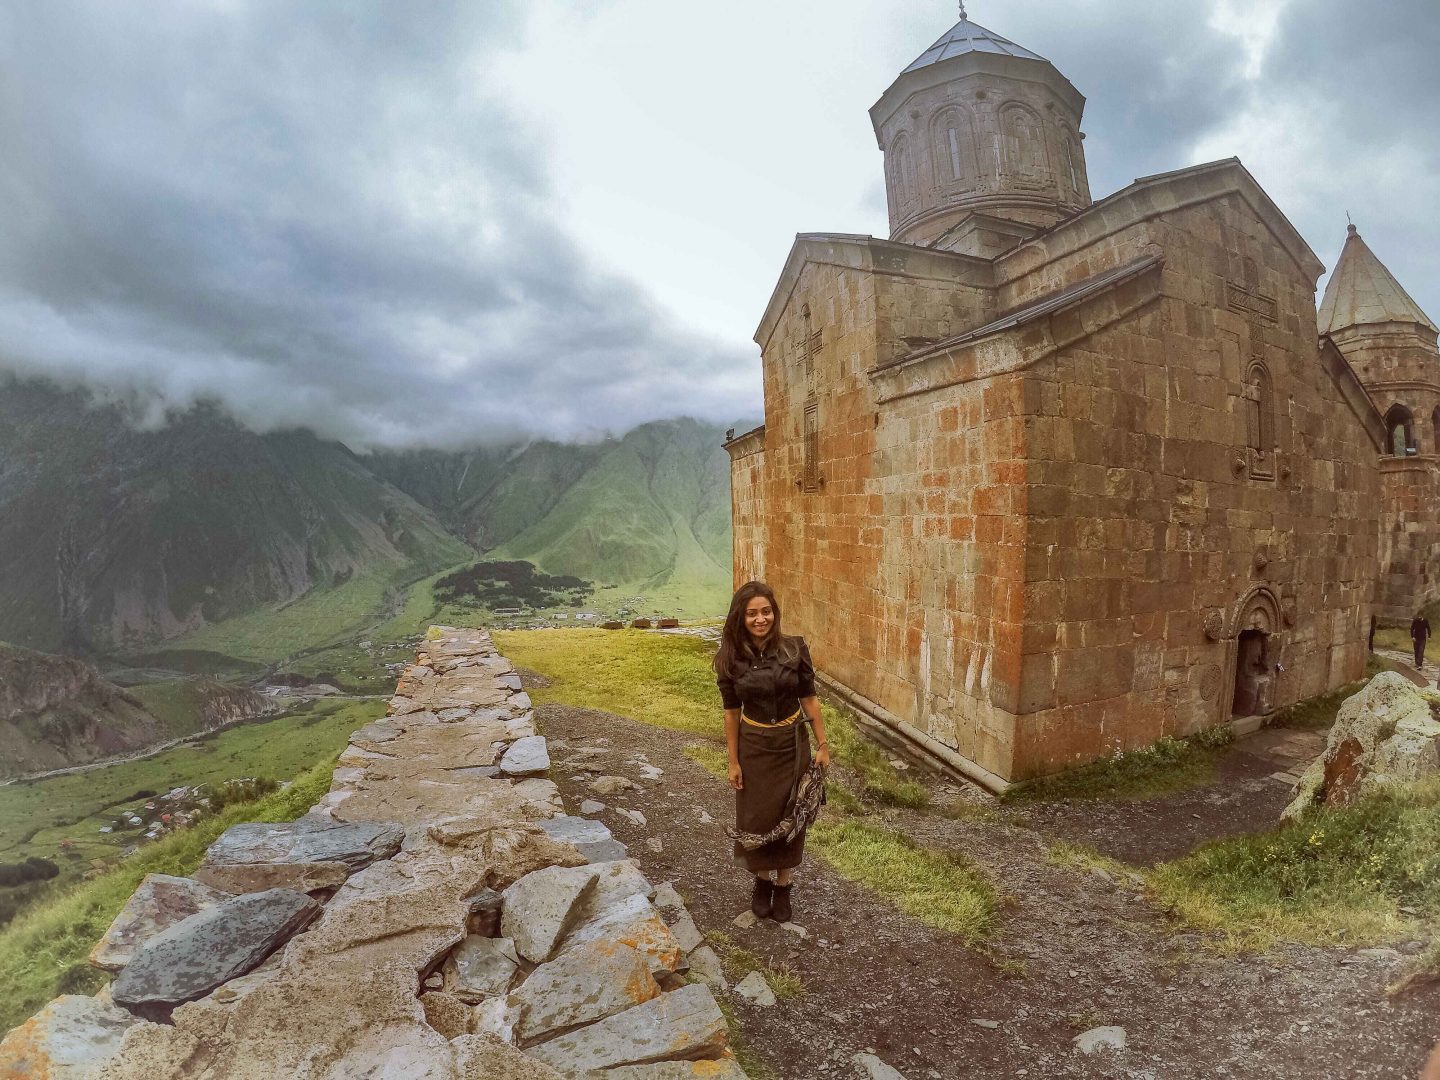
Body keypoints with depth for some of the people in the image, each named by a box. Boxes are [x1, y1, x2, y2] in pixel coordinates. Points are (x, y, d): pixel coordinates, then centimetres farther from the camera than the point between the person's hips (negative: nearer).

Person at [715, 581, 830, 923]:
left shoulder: (795, 648, -13)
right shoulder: (731, 658, -11)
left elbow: (809, 699, -4)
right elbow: (731, 711, -4)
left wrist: (822, 745, -2)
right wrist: (733, 761, -1)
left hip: (792, 744, 0)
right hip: (753, 747, 0)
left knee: (790, 816, 12)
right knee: (756, 818, 10)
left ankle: (783, 886, 34)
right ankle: (761, 880, 37)